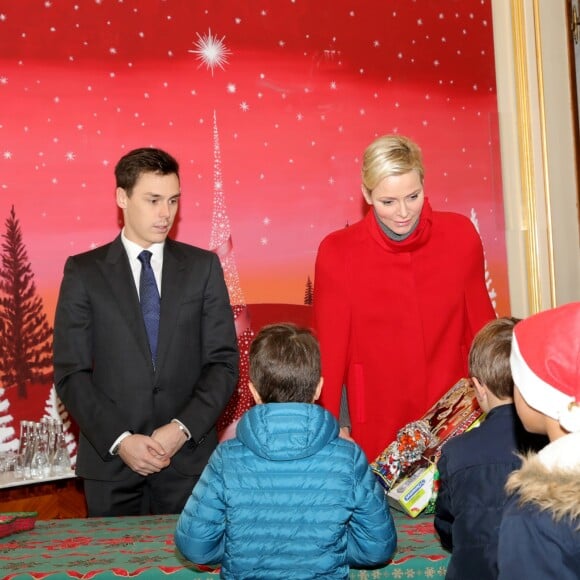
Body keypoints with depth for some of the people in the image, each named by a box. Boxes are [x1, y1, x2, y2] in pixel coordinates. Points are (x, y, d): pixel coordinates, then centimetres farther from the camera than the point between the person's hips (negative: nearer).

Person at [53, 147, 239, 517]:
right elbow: (70, 372, -2)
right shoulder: (83, 272, 2)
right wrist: (119, 439, -13)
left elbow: (224, 362, 1)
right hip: (110, 459, 0)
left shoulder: (203, 267, 4)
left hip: (190, 458, 1)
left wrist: (182, 428, -11)